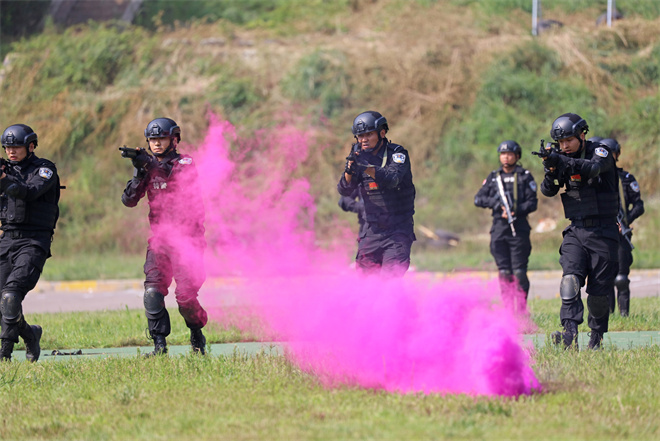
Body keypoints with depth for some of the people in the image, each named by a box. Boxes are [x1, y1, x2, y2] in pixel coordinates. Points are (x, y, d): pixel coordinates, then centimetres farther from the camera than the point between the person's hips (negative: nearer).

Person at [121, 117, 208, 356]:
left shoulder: (185, 162, 0)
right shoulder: (147, 167, 12)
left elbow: (180, 177, -23)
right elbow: (129, 200, 4)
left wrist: (151, 164, -34)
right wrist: (140, 174, -12)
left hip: (186, 237, -4)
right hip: (160, 238, 4)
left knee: (185, 296, -9)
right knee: (153, 291, -15)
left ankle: (197, 336, 18)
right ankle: (159, 343, -13)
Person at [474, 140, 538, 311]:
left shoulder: (525, 176, 5)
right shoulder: (493, 177, 14)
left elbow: (532, 202, -1)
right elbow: (479, 199, 8)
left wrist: (516, 211, -17)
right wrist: (497, 204, -8)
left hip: (518, 228, -3)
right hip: (499, 228, 3)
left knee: (519, 272, -8)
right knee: (504, 272, 2)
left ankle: (521, 310, -4)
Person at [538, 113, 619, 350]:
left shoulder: (600, 152, -8)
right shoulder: (563, 158, 8)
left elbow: (592, 168, -31)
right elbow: (548, 191, 0)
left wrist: (562, 161, -44)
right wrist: (551, 171, -22)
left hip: (602, 233, -3)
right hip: (576, 232, 3)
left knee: (599, 291, 1)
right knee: (570, 280, -19)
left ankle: (597, 335, 21)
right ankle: (570, 334, -31)